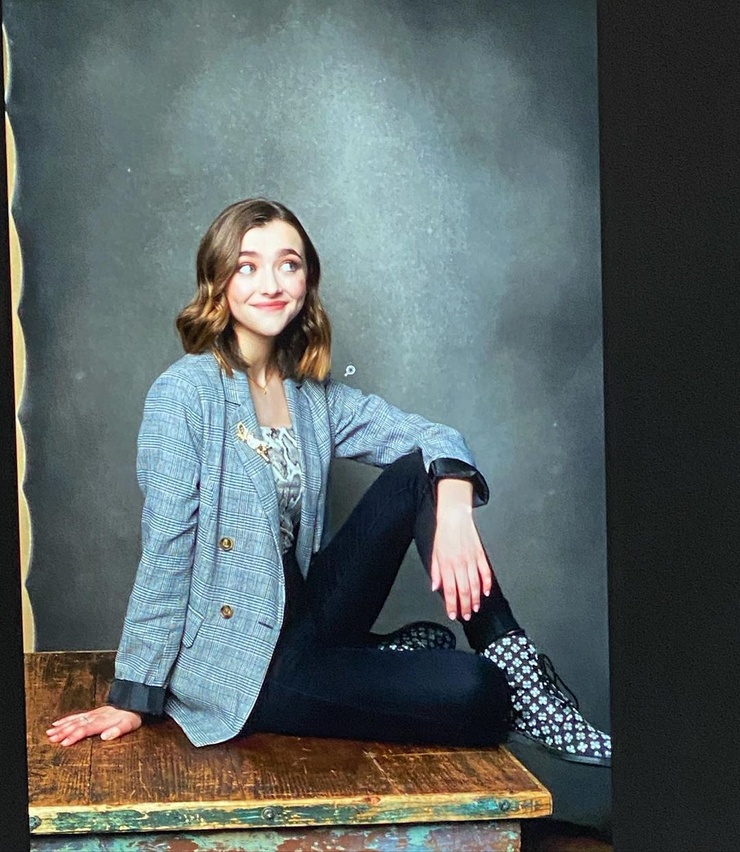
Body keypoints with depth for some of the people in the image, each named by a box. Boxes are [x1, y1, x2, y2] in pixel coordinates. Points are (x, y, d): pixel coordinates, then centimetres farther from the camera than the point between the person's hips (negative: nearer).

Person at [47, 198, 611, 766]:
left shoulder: (313, 394, 6)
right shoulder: (185, 394, -12)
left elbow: (432, 438, -2)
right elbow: (166, 553, -14)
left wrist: (453, 508, -24)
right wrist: (133, 698, -11)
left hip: (306, 614, 7)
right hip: (241, 665, -7)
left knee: (420, 472, -12)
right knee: (474, 695, -26)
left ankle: (524, 678, -8)